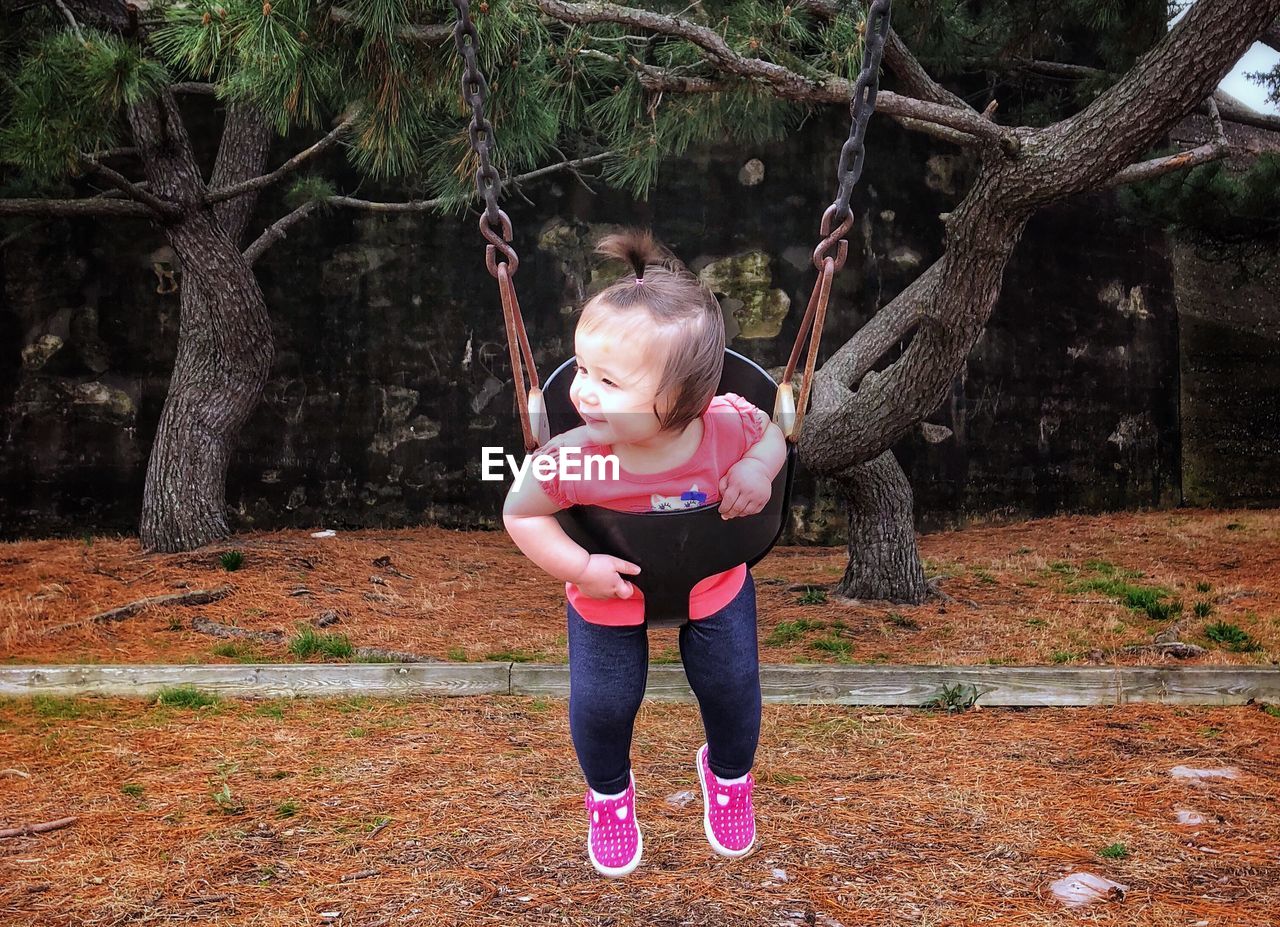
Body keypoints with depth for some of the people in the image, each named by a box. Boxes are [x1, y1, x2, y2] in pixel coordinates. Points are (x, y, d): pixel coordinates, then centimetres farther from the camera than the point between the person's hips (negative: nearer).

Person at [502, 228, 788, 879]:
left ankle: (728, 773, 52)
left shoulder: (727, 426, -32)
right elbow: (519, 513, -19)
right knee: (602, 702, 8)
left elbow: (773, 432, -9)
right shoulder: (572, 460, -35)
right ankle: (608, 792, 45)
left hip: (714, 584, 1)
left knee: (732, 686, 14)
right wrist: (579, 567, -30)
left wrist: (757, 469, -30)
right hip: (609, 593, -1)